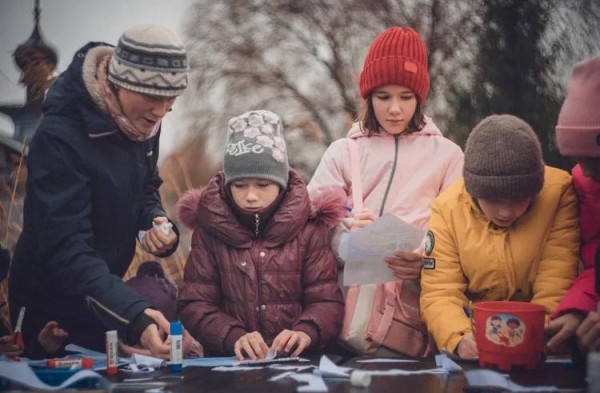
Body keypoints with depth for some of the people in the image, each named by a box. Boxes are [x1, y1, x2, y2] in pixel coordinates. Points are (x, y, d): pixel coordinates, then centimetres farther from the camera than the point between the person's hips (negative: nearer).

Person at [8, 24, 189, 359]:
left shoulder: (139, 118, -7)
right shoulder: (60, 137, -29)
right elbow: (68, 251, -35)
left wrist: (156, 222, -13)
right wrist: (134, 314, -48)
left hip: (99, 300, 7)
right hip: (50, 313, -7)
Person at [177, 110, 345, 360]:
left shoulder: (308, 227, 5)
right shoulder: (209, 228, 5)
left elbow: (327, 299, 1)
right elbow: (194, 303, 1)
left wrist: (306, 333, -20)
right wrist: (233, 337, -18)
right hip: (228, 363, 0)